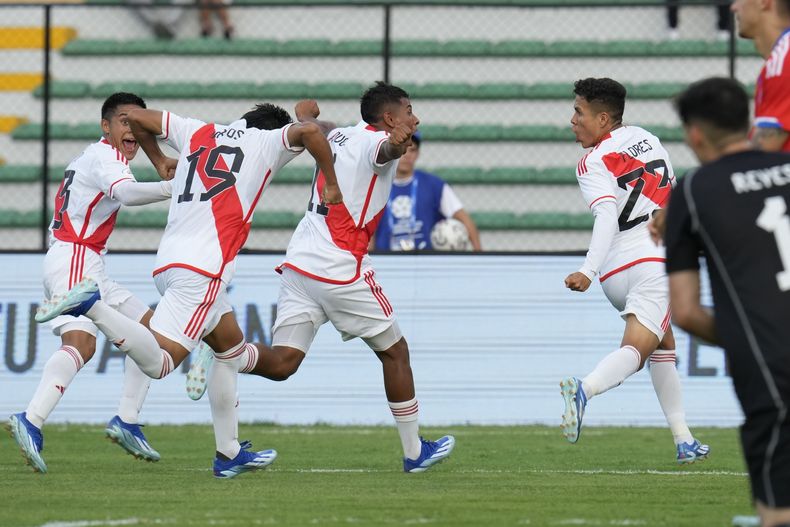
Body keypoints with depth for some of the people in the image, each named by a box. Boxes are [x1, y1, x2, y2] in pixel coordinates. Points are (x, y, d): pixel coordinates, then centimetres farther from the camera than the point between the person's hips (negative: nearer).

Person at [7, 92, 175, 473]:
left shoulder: (96, 157, 24)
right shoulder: (105, 156, -9)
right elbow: (126, 192, -29)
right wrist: (176, 187, -40)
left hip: (87, 267, 11)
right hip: (74, 260, -11)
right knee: (81, 342, -30)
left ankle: (127, 421, 9)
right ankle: (30, 422, -45)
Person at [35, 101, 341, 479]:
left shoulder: (197, 133, 22)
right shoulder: (267, 142, 8)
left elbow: (135, 117, 27)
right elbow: (308, 132, -10)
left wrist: (158, 161, 41)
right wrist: (331, 185, -1)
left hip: (167, 261, 8)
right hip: (204, 268, -8)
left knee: (231, 347, 22)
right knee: (159, 362, -15)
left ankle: (229, 453, 23)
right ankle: (92, 306, -30)